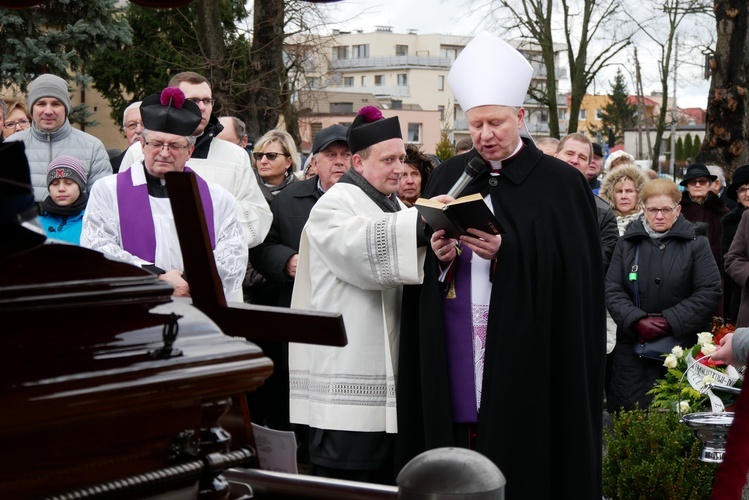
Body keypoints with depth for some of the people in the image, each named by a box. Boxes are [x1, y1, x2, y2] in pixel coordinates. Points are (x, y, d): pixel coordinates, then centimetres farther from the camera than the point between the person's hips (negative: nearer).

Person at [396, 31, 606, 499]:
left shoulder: (561, 183, -2)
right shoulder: (448, 176, 11)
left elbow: (575, 278, -8)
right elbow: (419, 263, 12)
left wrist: (506, 254, -19)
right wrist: (438, 255, -10)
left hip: (525, 361, -3)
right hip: (452, 363, 4)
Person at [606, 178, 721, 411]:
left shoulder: (696, 244, 2)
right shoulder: (628, 243, 9)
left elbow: (709, 292, -5)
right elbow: (612, 290, 3)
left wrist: (670, 321, -12)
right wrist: (637, 320, -13)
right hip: (632, 345, 2)